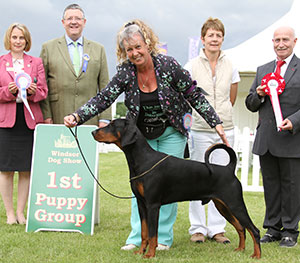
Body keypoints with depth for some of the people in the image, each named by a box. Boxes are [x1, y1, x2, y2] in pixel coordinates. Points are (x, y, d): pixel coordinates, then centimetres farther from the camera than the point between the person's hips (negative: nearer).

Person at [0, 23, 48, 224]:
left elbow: (43, 92, 6)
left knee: (27, 169, 2)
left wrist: (33, 91, -14)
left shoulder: (36, 63, 11)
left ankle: (21, 211, 13)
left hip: (30, 120, 1)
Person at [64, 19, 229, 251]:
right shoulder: (125, 72, -12)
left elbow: (195, 96, -12)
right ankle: (137, 236, 3)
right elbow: (103, 99, -16)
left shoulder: (169, 66, -19)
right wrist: (77, 116, -31)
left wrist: (216, 123, -14)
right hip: (141, 134, 2)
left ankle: (163, 237, 7)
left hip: (171, 133, -2)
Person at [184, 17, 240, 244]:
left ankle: (217, 229, 11)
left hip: (225, 129, 2)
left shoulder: (230, 67, 7)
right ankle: (198, 228, 10)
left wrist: (221, 115, 13)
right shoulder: (192, 66, 0)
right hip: (200, 129, -2)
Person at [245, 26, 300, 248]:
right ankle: (272, 228, 19)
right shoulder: (262, 70, 16)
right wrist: (259, 95, -3)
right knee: (270, 184, 10)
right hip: (266, 140, 5)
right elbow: (251, 105, 18)